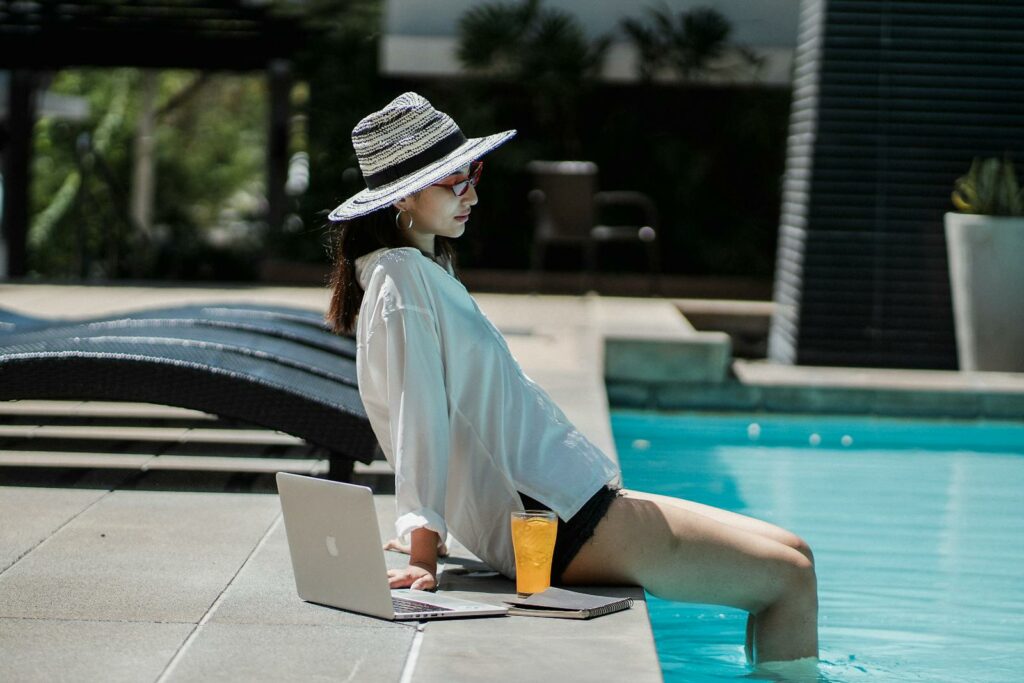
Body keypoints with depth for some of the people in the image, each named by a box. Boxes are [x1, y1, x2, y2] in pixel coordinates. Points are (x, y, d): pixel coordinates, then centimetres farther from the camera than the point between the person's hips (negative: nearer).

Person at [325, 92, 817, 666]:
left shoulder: (429, 272, 18)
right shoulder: (401, 277, -13)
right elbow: (420, 414, -20)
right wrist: (424, 554, -25)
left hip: (568, 501, 10)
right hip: (553, 521, -10)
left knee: (791, 552, 10)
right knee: (790, 576, -9)